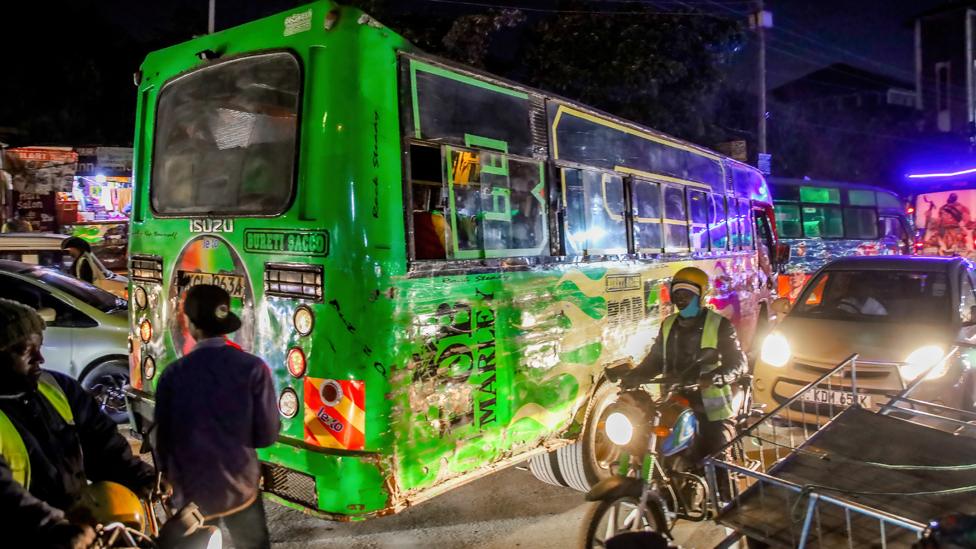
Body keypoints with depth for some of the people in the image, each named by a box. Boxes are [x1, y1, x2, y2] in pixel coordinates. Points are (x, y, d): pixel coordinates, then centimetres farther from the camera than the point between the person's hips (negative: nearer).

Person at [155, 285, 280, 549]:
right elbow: (267, 435, -12)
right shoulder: (253, 368, -14)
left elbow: (163, 437, -3)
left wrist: (168, 476, 15)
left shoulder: (173, 374, -10)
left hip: (190, 490, 1)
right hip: (239, 487, -1)